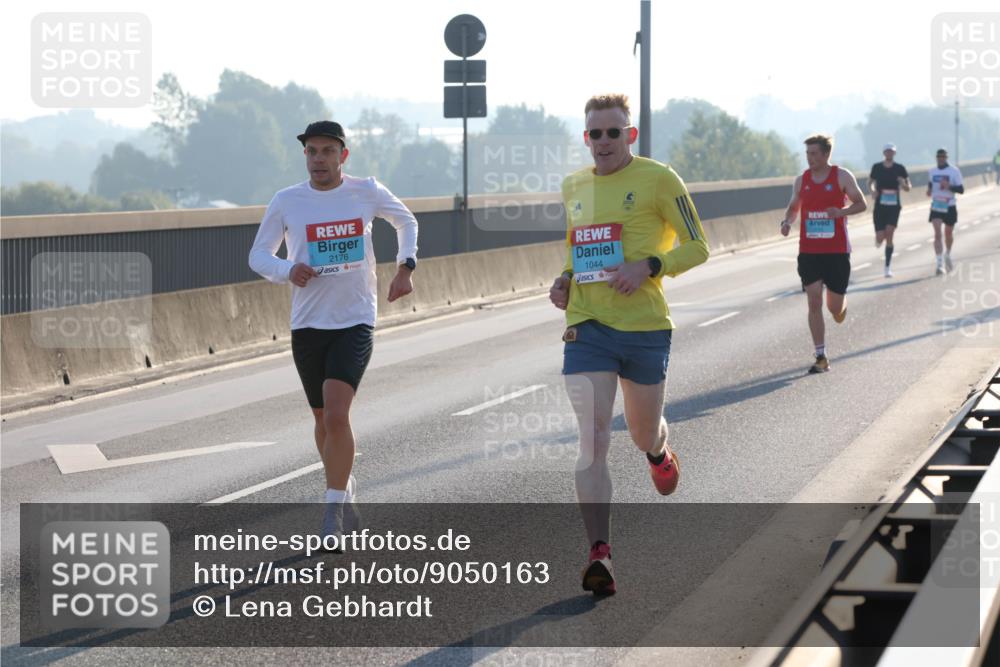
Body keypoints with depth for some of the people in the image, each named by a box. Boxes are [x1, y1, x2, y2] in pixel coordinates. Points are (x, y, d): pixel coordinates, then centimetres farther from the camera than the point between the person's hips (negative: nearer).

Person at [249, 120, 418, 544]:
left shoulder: (367, 192, -1)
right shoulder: (286, 202, -2)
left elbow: (406, 222, 19)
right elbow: (258, 255, 7)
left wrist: (406, 267, 5)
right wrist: (287, 270, -14)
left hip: (355, 322, -2)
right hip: (307, 325, 2)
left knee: (336, 416, -19)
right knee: (323, 419, 12)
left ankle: (333, 509, -10)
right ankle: (346, 492, 36)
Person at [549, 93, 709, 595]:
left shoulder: (658, 179, -4)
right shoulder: (573, 187, 11)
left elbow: (697, 247, -2)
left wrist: (650, 266, -19)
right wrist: (565, 281, 7)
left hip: (645, 327, -2)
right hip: (586, 328, 2)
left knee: (643, 434, 15)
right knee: (593, 440, -12)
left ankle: (659, 452, 55)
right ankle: (599, 555, -15)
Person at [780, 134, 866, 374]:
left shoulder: (842, 177, -3)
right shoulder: (802, 180, 6)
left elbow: (861, 204, -1)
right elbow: (793, 207, 17)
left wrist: (841, 212, -20)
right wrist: (787, 221, -5)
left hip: (837, 250, -2)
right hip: (809, 251, 2)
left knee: (835, 307, 4)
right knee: (814, 303, -8)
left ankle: (841, 305, 44)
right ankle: (821, 358, -4)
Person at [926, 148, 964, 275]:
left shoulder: (954, 171, -5)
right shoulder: (932, 172, 6)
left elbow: (961, 189, -7)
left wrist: (949, 186, -24)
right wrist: (929, 191, 1)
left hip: (949, 207, -1)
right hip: (936, 207, 1)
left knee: (949, 233, 15)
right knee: (937, 233, -14)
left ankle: (948, 255, 44)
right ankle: (939, 263, -19)